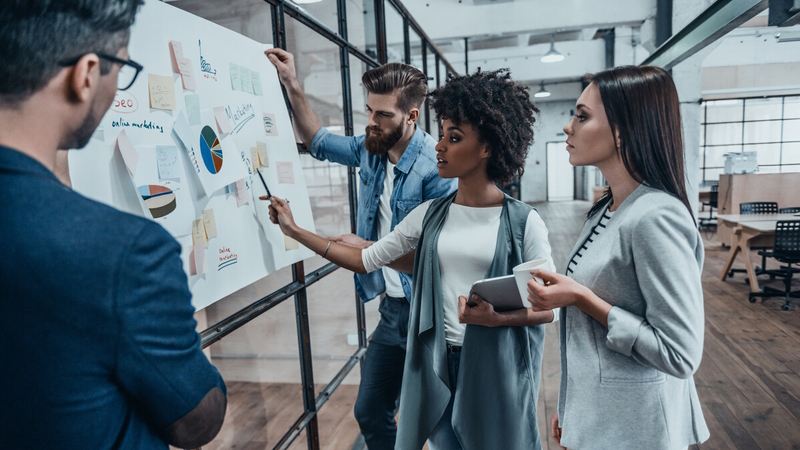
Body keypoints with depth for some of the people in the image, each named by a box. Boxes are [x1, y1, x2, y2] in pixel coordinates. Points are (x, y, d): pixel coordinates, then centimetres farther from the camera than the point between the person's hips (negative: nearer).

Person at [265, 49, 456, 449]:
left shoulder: (434, 165, -21)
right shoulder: (371, 149, 2)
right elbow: (318, 141, 19)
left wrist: (368, 248, -13)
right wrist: (292, 86, 10)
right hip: (392, 307, 7)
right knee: (370, 413, 19)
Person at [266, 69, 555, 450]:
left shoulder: (523, 222, -10)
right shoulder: (430, 215, 1)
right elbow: (366, 260, 3)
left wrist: (496, 318, -24)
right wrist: (294, 230, 3)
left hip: (498, 367, -3)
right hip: (438, 363, 3)